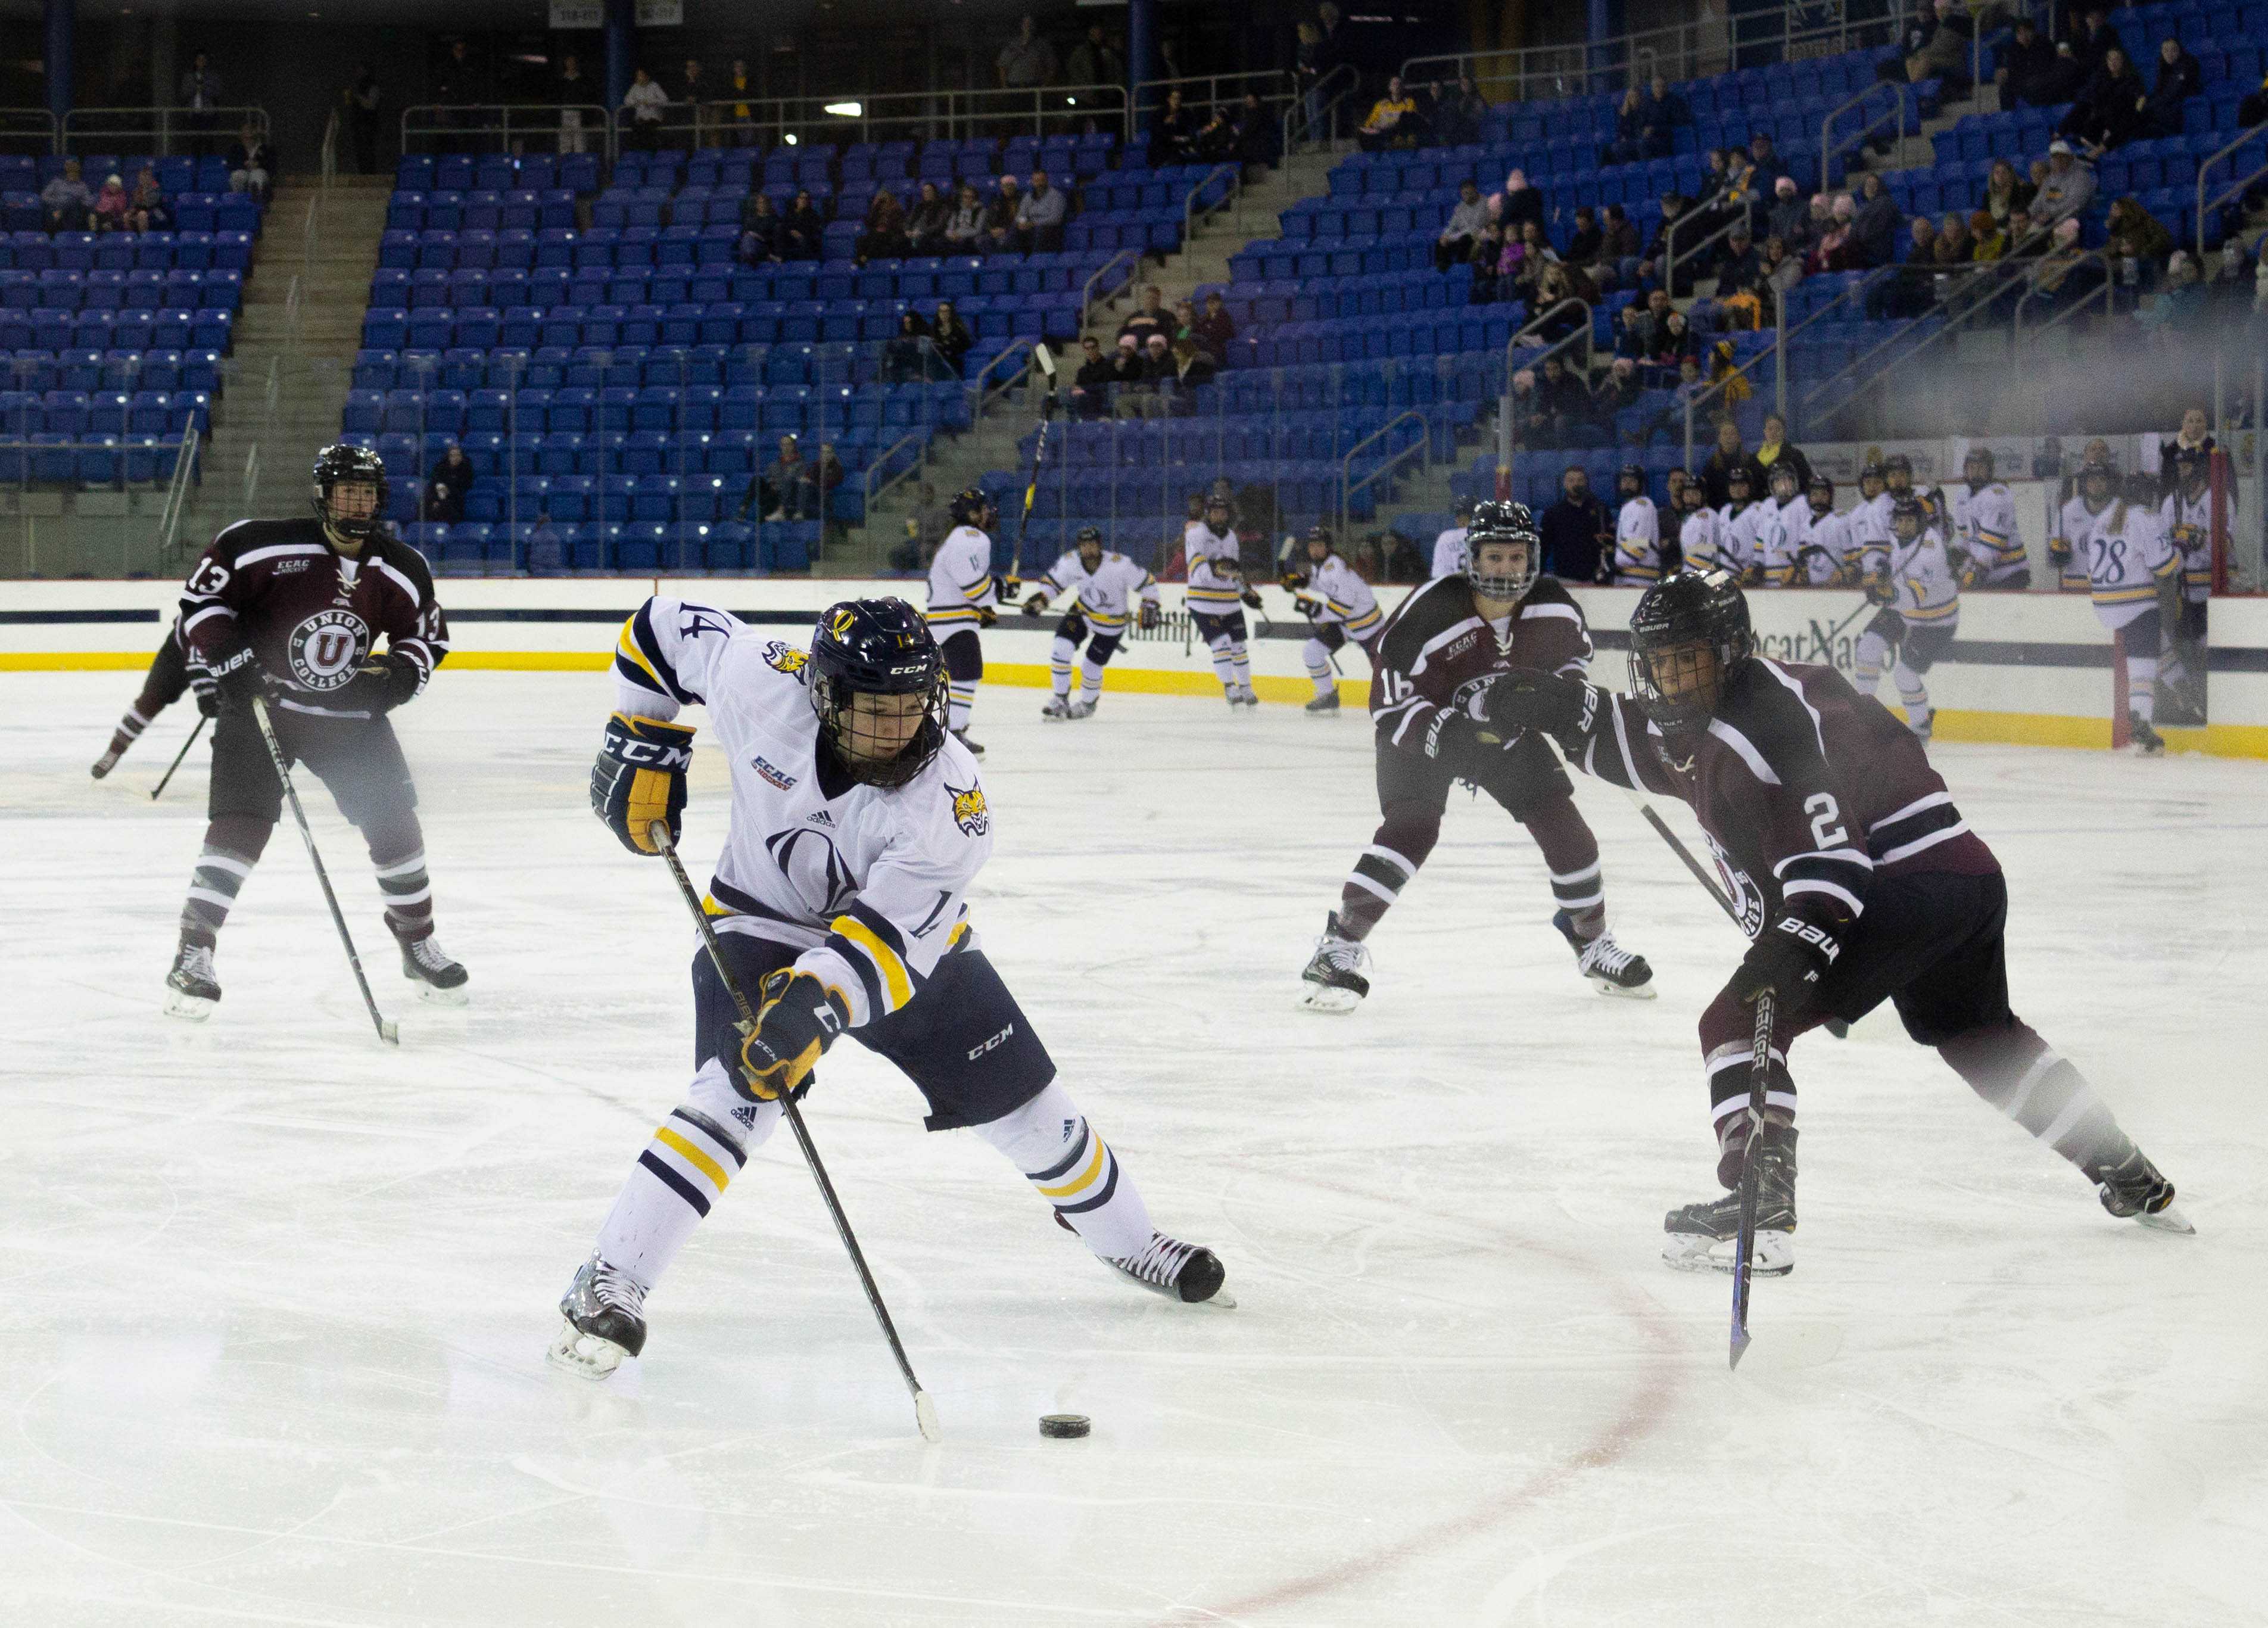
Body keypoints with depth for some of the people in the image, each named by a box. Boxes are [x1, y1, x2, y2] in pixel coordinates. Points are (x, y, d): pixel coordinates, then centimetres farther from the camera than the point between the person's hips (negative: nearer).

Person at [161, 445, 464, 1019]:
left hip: (348, 714, 4)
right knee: (241, 824, -18)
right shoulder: (264, 545, -17)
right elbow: (200, 596, -8)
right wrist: (230, 660, -19)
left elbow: (429, 637, 10)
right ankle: (192, 957, -14)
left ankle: (418, 945, 23)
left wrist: (400, 673, -10)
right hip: (259, 703, -4)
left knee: (394, 821, 2)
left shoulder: (402, 570, -4)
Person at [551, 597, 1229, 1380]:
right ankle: (606, 1287, -22)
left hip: (907, 939, 1)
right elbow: (664, 627, -9)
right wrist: (642, 745, -11)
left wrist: (814, 1006, -50)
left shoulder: (948, 797, -30)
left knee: (1022, 1103, 7)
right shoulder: (763, 684, -28)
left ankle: (1127, 1241, 33)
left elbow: (891, 933, -35)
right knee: (734, 1100, -26)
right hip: (764, 927, -1)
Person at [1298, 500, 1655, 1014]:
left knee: (1563, 826, 1)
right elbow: (1389, 706, -28)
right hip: (1423, 728, -5)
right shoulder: (1431, 612, -32)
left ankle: (1592, 941, 22)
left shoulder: (1553, 608, -17)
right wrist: (1443, 733, -40)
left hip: (1508, 729, 5)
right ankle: (1342, 943, -15)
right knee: (1412, 828, -24)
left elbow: (1573, 650, 8)